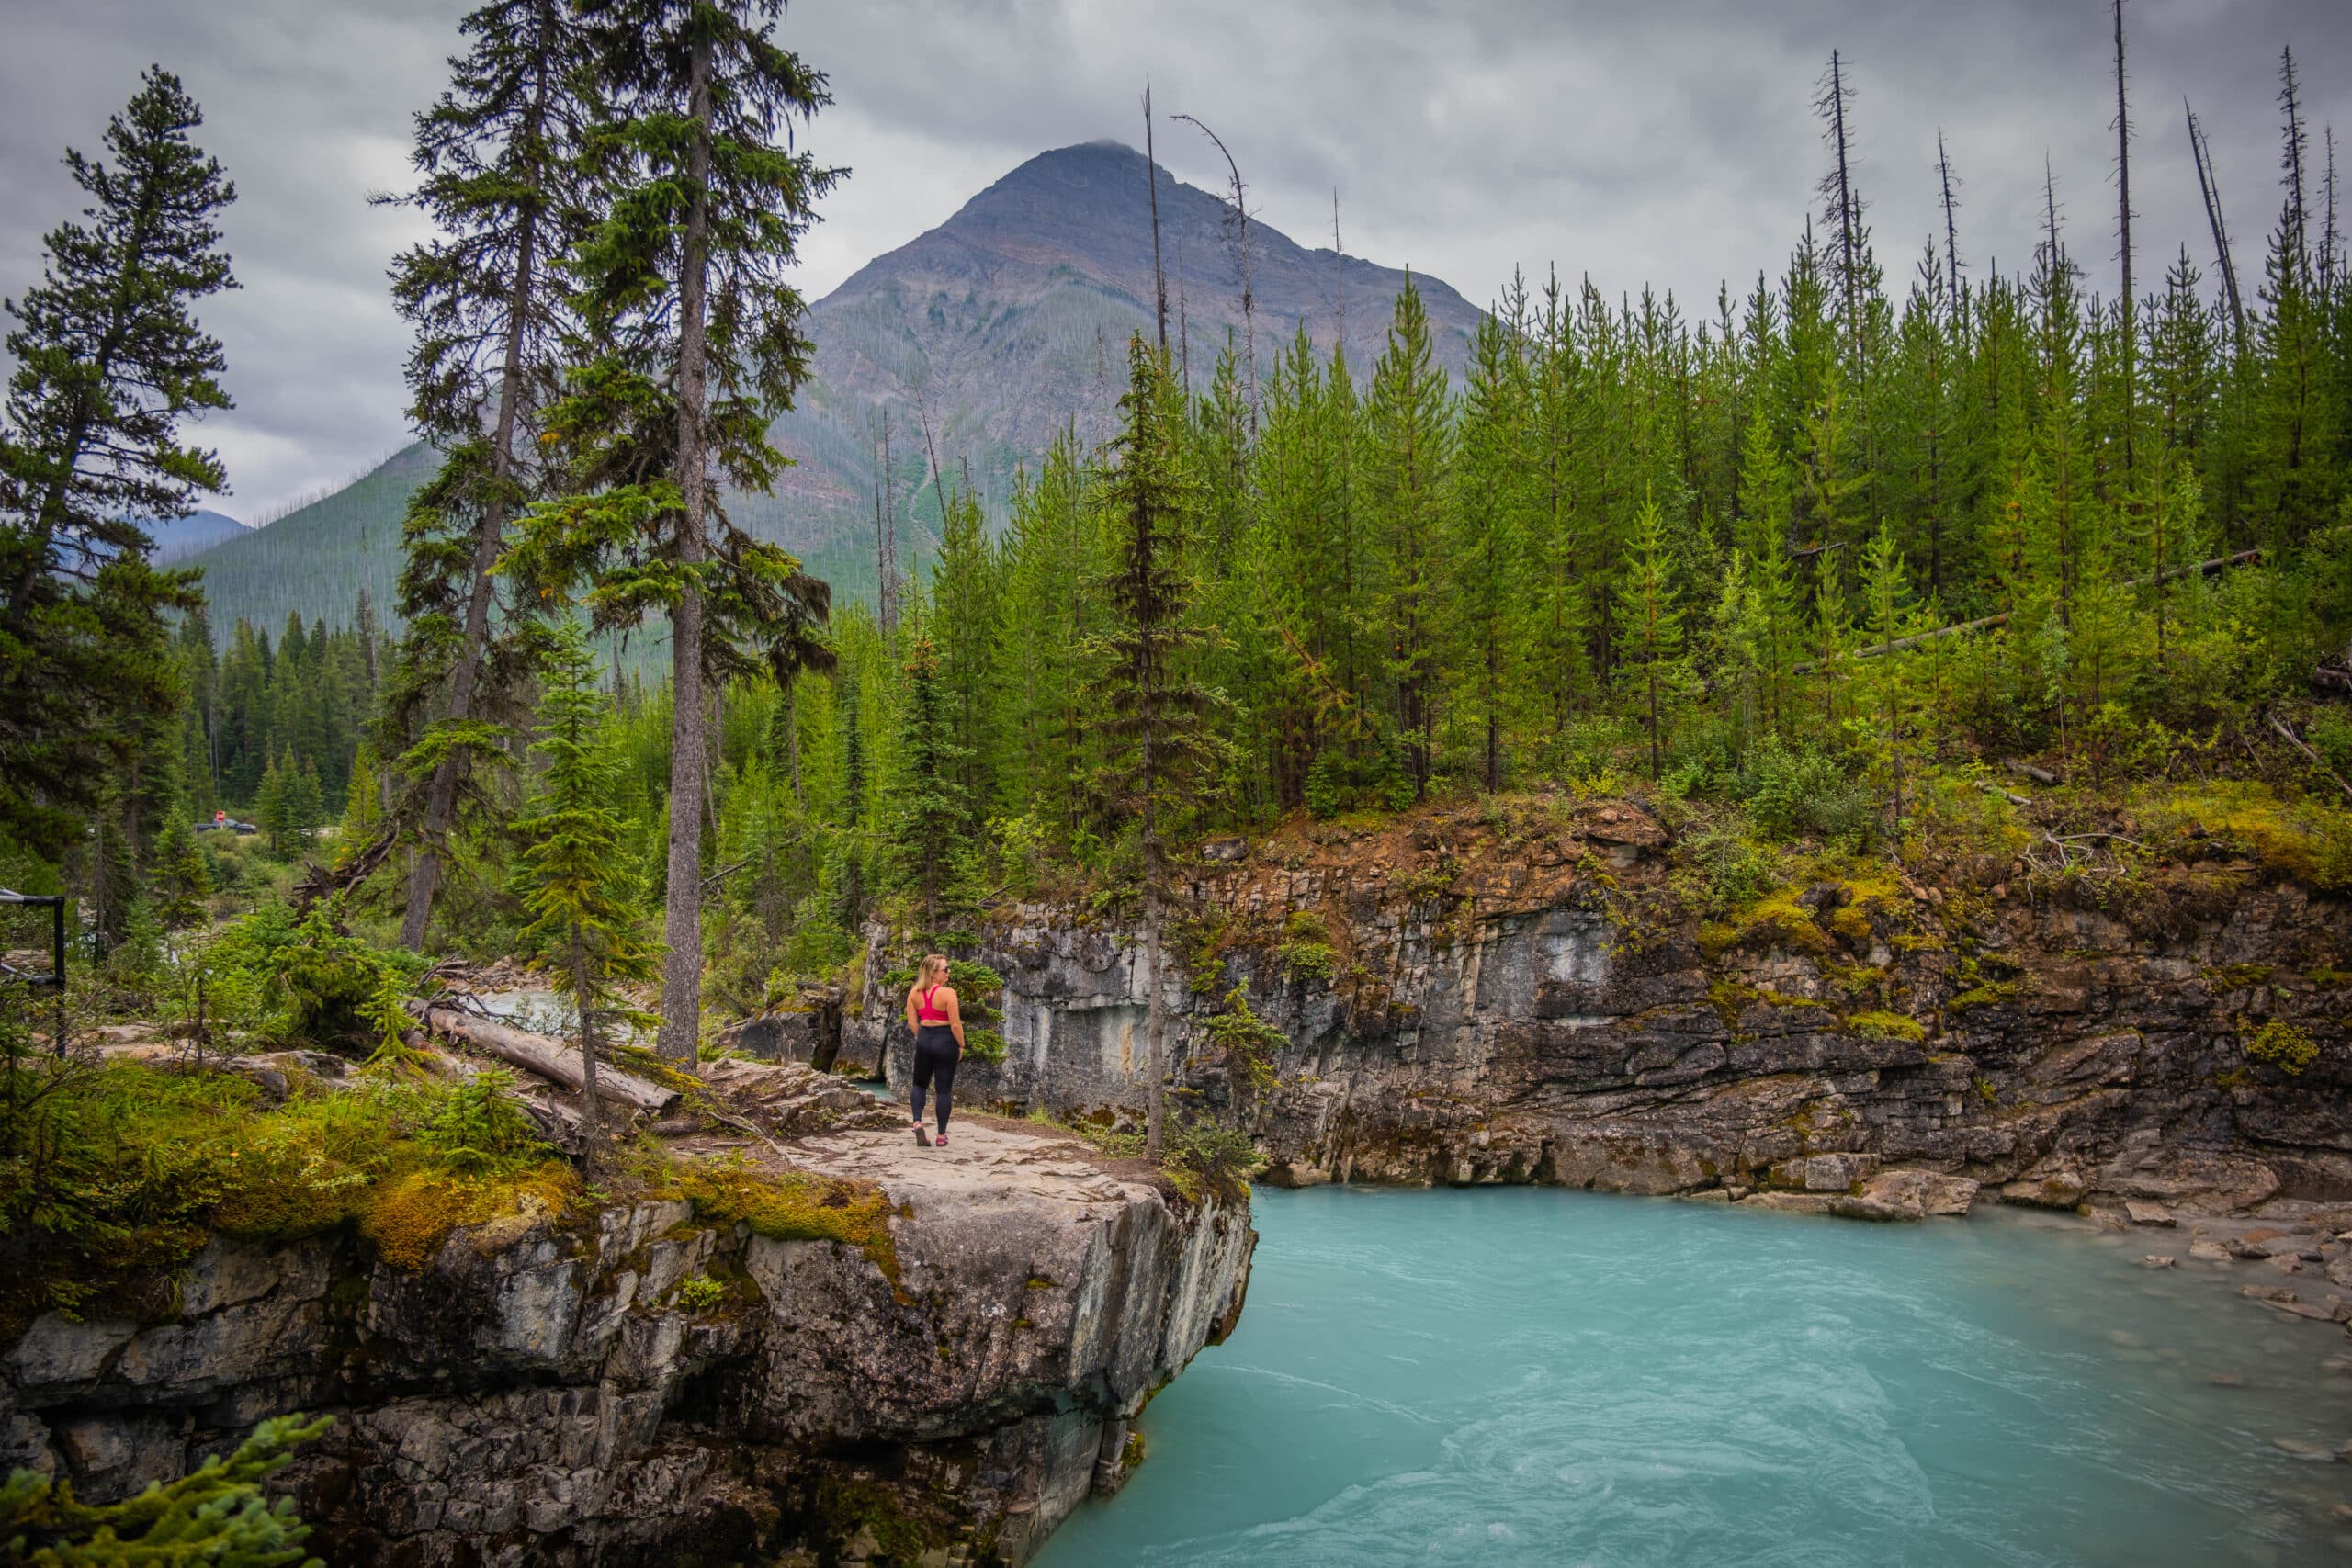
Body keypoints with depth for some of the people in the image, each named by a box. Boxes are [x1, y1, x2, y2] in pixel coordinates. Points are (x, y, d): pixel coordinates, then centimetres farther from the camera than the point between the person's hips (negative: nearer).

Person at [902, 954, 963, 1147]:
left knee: (920, 1084, 22)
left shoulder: (914, 992, 0)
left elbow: (912, 1022, 2)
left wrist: (922, 1039, 15)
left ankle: (917, 1122, 1)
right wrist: (961, 1046, -2)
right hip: (945, 1041, -4)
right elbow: (955, 1024, -16)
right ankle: (941, 1136, 12)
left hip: (924, 1039, 4)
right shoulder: (948, 993, -17)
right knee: (944, 1089, 6)